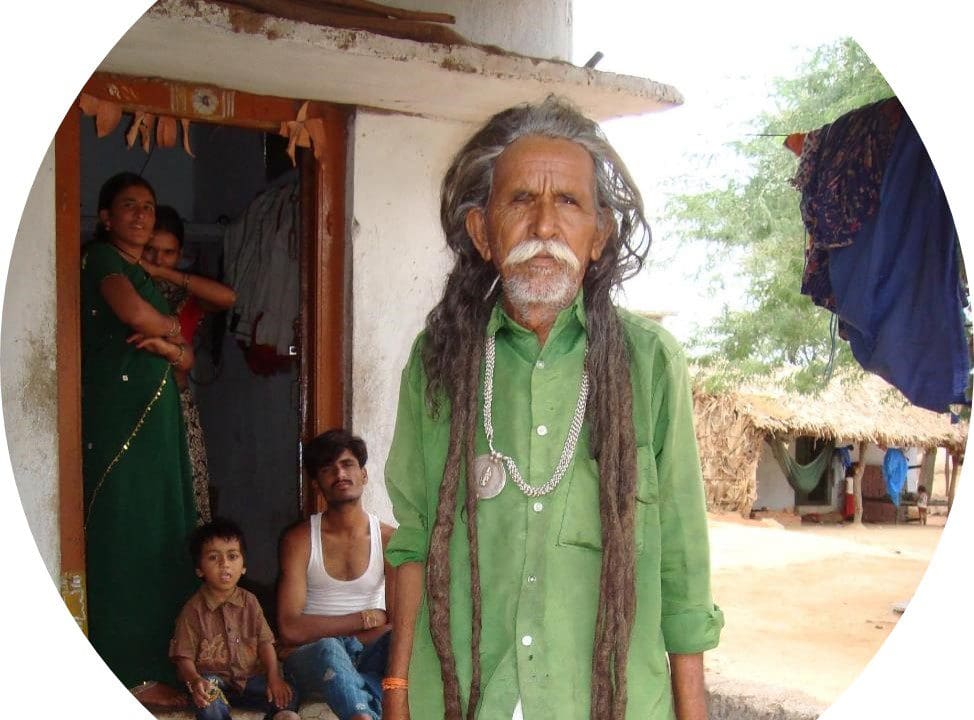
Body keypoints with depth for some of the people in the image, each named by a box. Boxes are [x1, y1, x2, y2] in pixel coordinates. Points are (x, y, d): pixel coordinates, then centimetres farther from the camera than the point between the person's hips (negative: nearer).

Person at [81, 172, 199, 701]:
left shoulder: (148, 277, 23)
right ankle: (130, 672, -2)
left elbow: (187, 358, 17)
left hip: (157, 418, 8)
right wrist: (174, 326, -2)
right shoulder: (101, 259, -1)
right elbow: (132, 313, -23)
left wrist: (166, 345, -6)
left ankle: (156, 659, 15)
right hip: (117, 414, -8)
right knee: (125, 537, -7)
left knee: (161, 535, 7)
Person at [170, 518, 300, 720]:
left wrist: (274, 677, -12)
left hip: (249, 677, 3)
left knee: (287, 697, -18)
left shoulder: (249, 601, 4)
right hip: (213, 679, -3)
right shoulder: (193, 610, -7)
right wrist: (194, 681, -29)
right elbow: (184, 658, -7)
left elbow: (264, 642, 4)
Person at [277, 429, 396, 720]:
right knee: (329, 651, -39)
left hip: (367, 655, 2)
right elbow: (291, 629, -13)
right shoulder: (300, 539, -4)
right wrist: (362, 620, -12)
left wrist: (335, 636, -17)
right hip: (313, 657, -2)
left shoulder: (389, 539, 1)